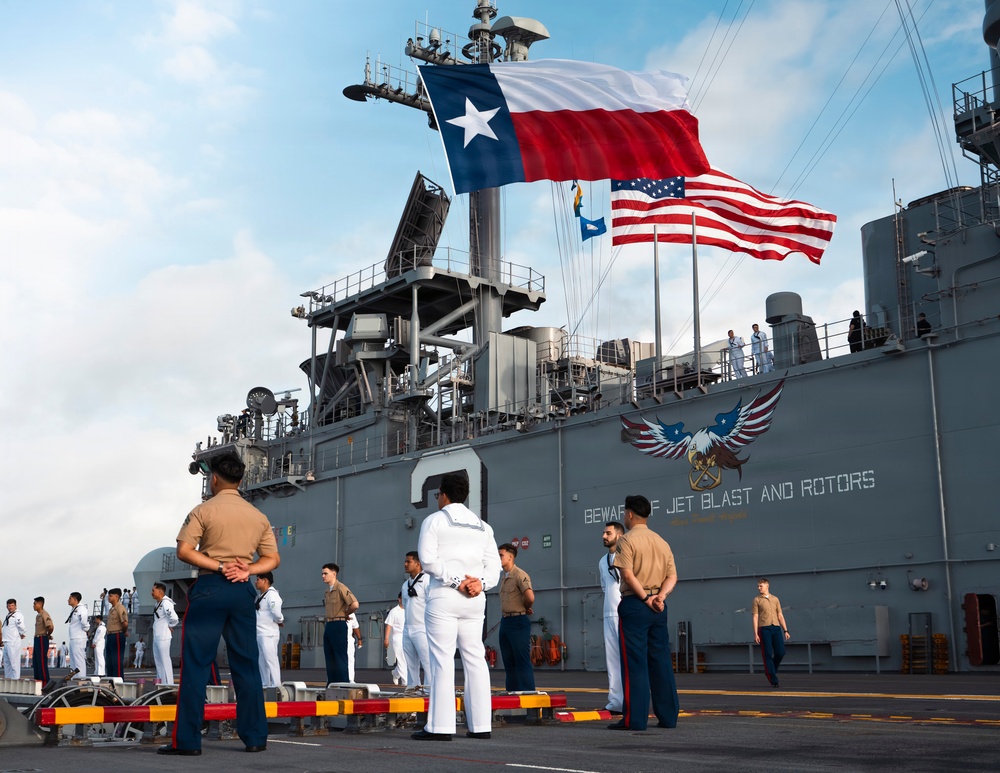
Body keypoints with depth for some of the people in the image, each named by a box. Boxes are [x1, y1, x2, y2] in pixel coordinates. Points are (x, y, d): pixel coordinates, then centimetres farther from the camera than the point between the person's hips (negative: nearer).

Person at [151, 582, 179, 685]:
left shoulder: (166, 603, -18)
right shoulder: (157, 603, 11)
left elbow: (174, 618, -26)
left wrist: (170, 626, -9)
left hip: (163, 637, -10)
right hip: (156, 637, 10)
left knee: (165, 661, -6)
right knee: (158, 661, 15)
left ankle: (168, 684, -2)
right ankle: (160, 683, 22)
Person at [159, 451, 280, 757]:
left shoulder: (204, 511, -2)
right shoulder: (258, 516, 11)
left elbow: (184, 551, -11)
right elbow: (272, 559, 9)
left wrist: (219, 566, -11)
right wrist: (247, 570, -5)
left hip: (209, 588, -4)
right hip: (242, 591, 4)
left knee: (195, 665, -1)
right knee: (246, 665, 9)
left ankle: (187, 740, -2)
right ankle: (255, 737, 11)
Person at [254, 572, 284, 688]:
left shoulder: (272, 595, -13)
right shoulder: (260, 595, 15)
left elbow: (276, 613, -22)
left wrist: (280, 621, -4)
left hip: (268, 634, -9)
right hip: (259, 634, 9)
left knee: (271, 661, -9)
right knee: (261, 662, 13)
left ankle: (276, 686, -8)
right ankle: (265, 686, 20)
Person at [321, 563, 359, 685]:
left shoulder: (341, 588, -12)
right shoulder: (327, 592, 15)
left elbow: (355, 604, -24)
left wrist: (344, 614, -8)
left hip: (339, 626, -9)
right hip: (328, 626, 9)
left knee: (340, 658, -9)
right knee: (330, 658, 10)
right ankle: (331, 685, 15)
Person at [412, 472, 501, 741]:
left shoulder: (434, 520, 2)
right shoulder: (482, 526, 18)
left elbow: (428, 559, -11)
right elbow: (494, 564, 9)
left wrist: (456, 581, -11)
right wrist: (481, 582, -5)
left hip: (443, 598, -5)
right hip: (475, 599, 5)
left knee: (442, 660, -6)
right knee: (475, 659, 6)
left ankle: (440, 726, -9)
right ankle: (481, 724, 5)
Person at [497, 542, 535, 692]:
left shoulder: (520, 575, -14)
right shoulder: (503, 576, 15)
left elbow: (530, 597, -26)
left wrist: (526, 608, -8)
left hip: (518, 621, -9)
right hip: (505, 621, 9)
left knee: (522, 661, -7)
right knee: (508, 662, 12)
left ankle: (528, 693, -5)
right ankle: (511, 692, 18)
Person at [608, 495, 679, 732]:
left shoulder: (627, 539, -5)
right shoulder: (661, 542, 15)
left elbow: (628, 574, -16)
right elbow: (672, 576, 8)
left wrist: (645, 598, -12)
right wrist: (660, 595, -5)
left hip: (635, 604, -6)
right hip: (658, 607, 6)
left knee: (634, 663, -5)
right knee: (661, 662, 9)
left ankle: (634, 718, -6)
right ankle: (668, 716, 10)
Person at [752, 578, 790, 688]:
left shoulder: (775, 599, 18)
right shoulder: (757, 600, 7)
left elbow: (780, 615, 18)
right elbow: (755, 617, 2)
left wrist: (785, 630, 9)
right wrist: (755, 634, -6)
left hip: (776, 627, 3)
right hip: (764, 628, -3)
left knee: (781, 652, -6)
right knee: (768, 655, -5)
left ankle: (769, 670, 19)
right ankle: (773, 679, -2)